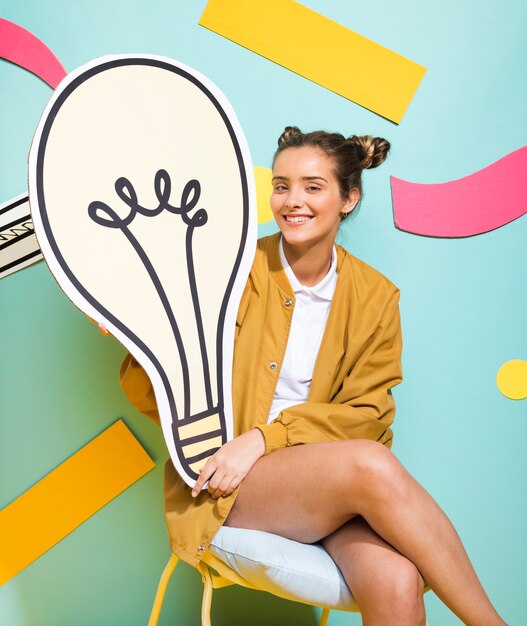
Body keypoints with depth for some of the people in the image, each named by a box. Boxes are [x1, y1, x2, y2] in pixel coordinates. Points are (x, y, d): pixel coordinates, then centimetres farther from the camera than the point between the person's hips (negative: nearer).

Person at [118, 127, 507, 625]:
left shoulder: (376, 297, 6)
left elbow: (365, 413, 0)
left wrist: (265, 436, -14)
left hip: (340, 481, 2)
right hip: (227, 486, -1)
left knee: (397, 584, -31)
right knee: (371, 466, -31)